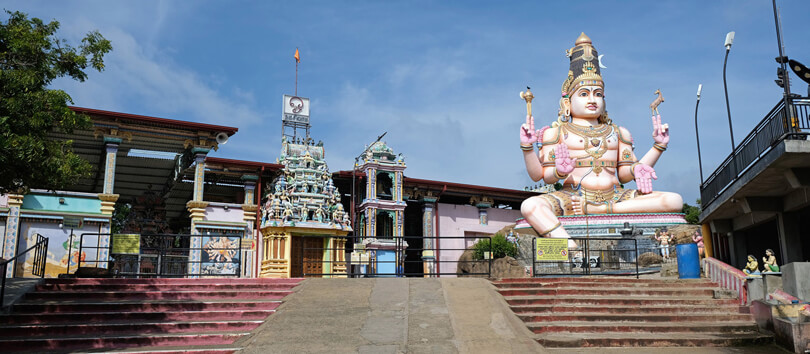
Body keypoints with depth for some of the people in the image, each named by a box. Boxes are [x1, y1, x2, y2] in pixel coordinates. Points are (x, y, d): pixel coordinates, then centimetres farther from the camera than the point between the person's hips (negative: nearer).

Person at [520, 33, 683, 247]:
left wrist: (658, 146, 14)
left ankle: (598, 210, -26)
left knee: (674, 201, -19)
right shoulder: (556, 133, 13)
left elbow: (625, 174, 18)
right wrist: (527, 148, -16)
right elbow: (543, 176, 3)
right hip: (572, 197, -4)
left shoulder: (617, 133, 25)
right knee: (530, 206, -35)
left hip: (615, 198, 4)